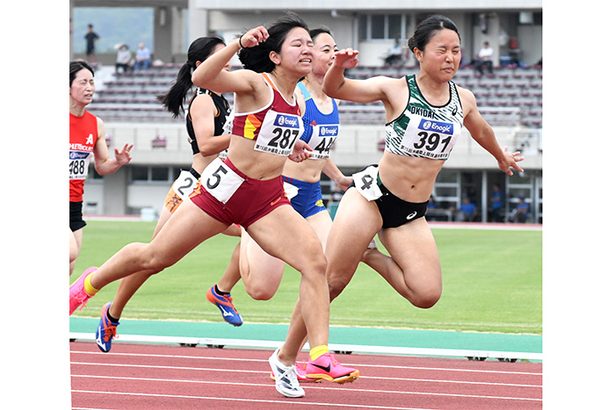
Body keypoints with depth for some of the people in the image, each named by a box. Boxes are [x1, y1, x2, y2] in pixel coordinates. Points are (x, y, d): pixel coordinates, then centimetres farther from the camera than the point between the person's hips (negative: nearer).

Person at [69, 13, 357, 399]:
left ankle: (321, 357, -20)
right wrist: (239, 43, -38)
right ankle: (89, 283, 35)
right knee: (154, 257, 7)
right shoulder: (254, 82, -10)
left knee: (316, 261, -17)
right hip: (226, 187, -5)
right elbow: (202, 78, -29)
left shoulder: (297, 99, 11)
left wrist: (291, 146, 15)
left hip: (269, 198, 5)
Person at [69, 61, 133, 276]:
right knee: (70, 252, -26)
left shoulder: (96, 124, 7)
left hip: (75, 203, 6)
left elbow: (101, 166, 15)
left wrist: (118, 162, -4)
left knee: (68, 269, 5)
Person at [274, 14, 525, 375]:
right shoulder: (395, 90, -5)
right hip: (372, 195, -4)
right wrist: (339, 66, -31)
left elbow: (481, 131, 28)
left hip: (413, 213, 4)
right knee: (331, 281, -9)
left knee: (427, 295, -13)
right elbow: (334, 89, -9)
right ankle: (286, 355, 6)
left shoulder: (464, 99, 6)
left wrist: (503, 158, 46)